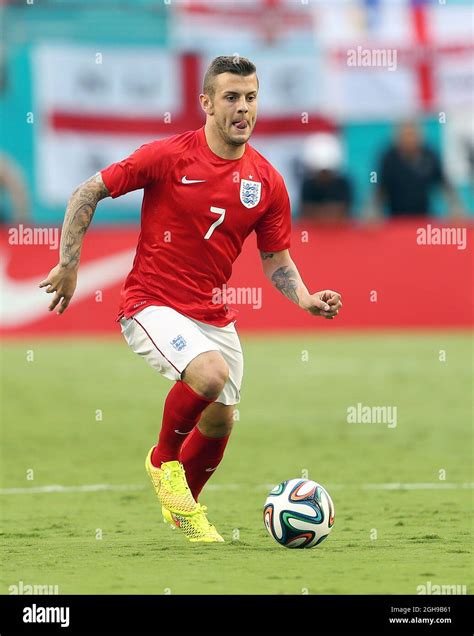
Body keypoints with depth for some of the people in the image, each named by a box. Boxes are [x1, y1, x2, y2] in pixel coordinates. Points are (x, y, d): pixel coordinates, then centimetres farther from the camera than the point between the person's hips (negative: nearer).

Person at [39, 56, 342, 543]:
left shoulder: (266, 182, 0)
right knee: (210, 374, -30)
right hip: (151, 305, -6)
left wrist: (306, 299, -11)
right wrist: (68, 264, -8)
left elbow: (276, 260, 8)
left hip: (213, 315, 6)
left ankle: (181, 508, 40)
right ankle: (164, 461, -1)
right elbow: (86, 194, -6)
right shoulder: (167, 156, -13)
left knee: (219, 421, 11)